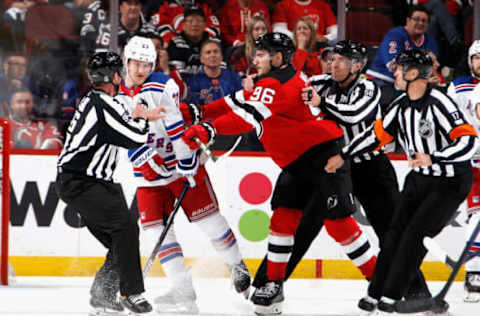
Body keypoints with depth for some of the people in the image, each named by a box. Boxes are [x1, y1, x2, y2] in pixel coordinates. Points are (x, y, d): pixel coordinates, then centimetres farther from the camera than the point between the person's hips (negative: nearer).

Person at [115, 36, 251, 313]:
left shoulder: (163, 86, -13)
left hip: (182, 163, -4)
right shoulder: (116, 96, 0)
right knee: (156, 228, -6)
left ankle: (237, 266, 23)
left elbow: (177, 124, -19)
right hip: (149, 173, 4)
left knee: (208, 218, 0)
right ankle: (183, 291, -4)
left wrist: (186, 160, -24)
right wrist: (148, 160, -15)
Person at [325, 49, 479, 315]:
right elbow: (377, 133, 14)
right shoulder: (401, 105, 0)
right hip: (418, 180, 7)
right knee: (396, 232, 4)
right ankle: (375, 293, 13)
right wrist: (343, 156, 16)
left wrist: (432, 158, -38)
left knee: (414, 235, -12)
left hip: (450, 183, -7)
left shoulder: (438, 104, -25)